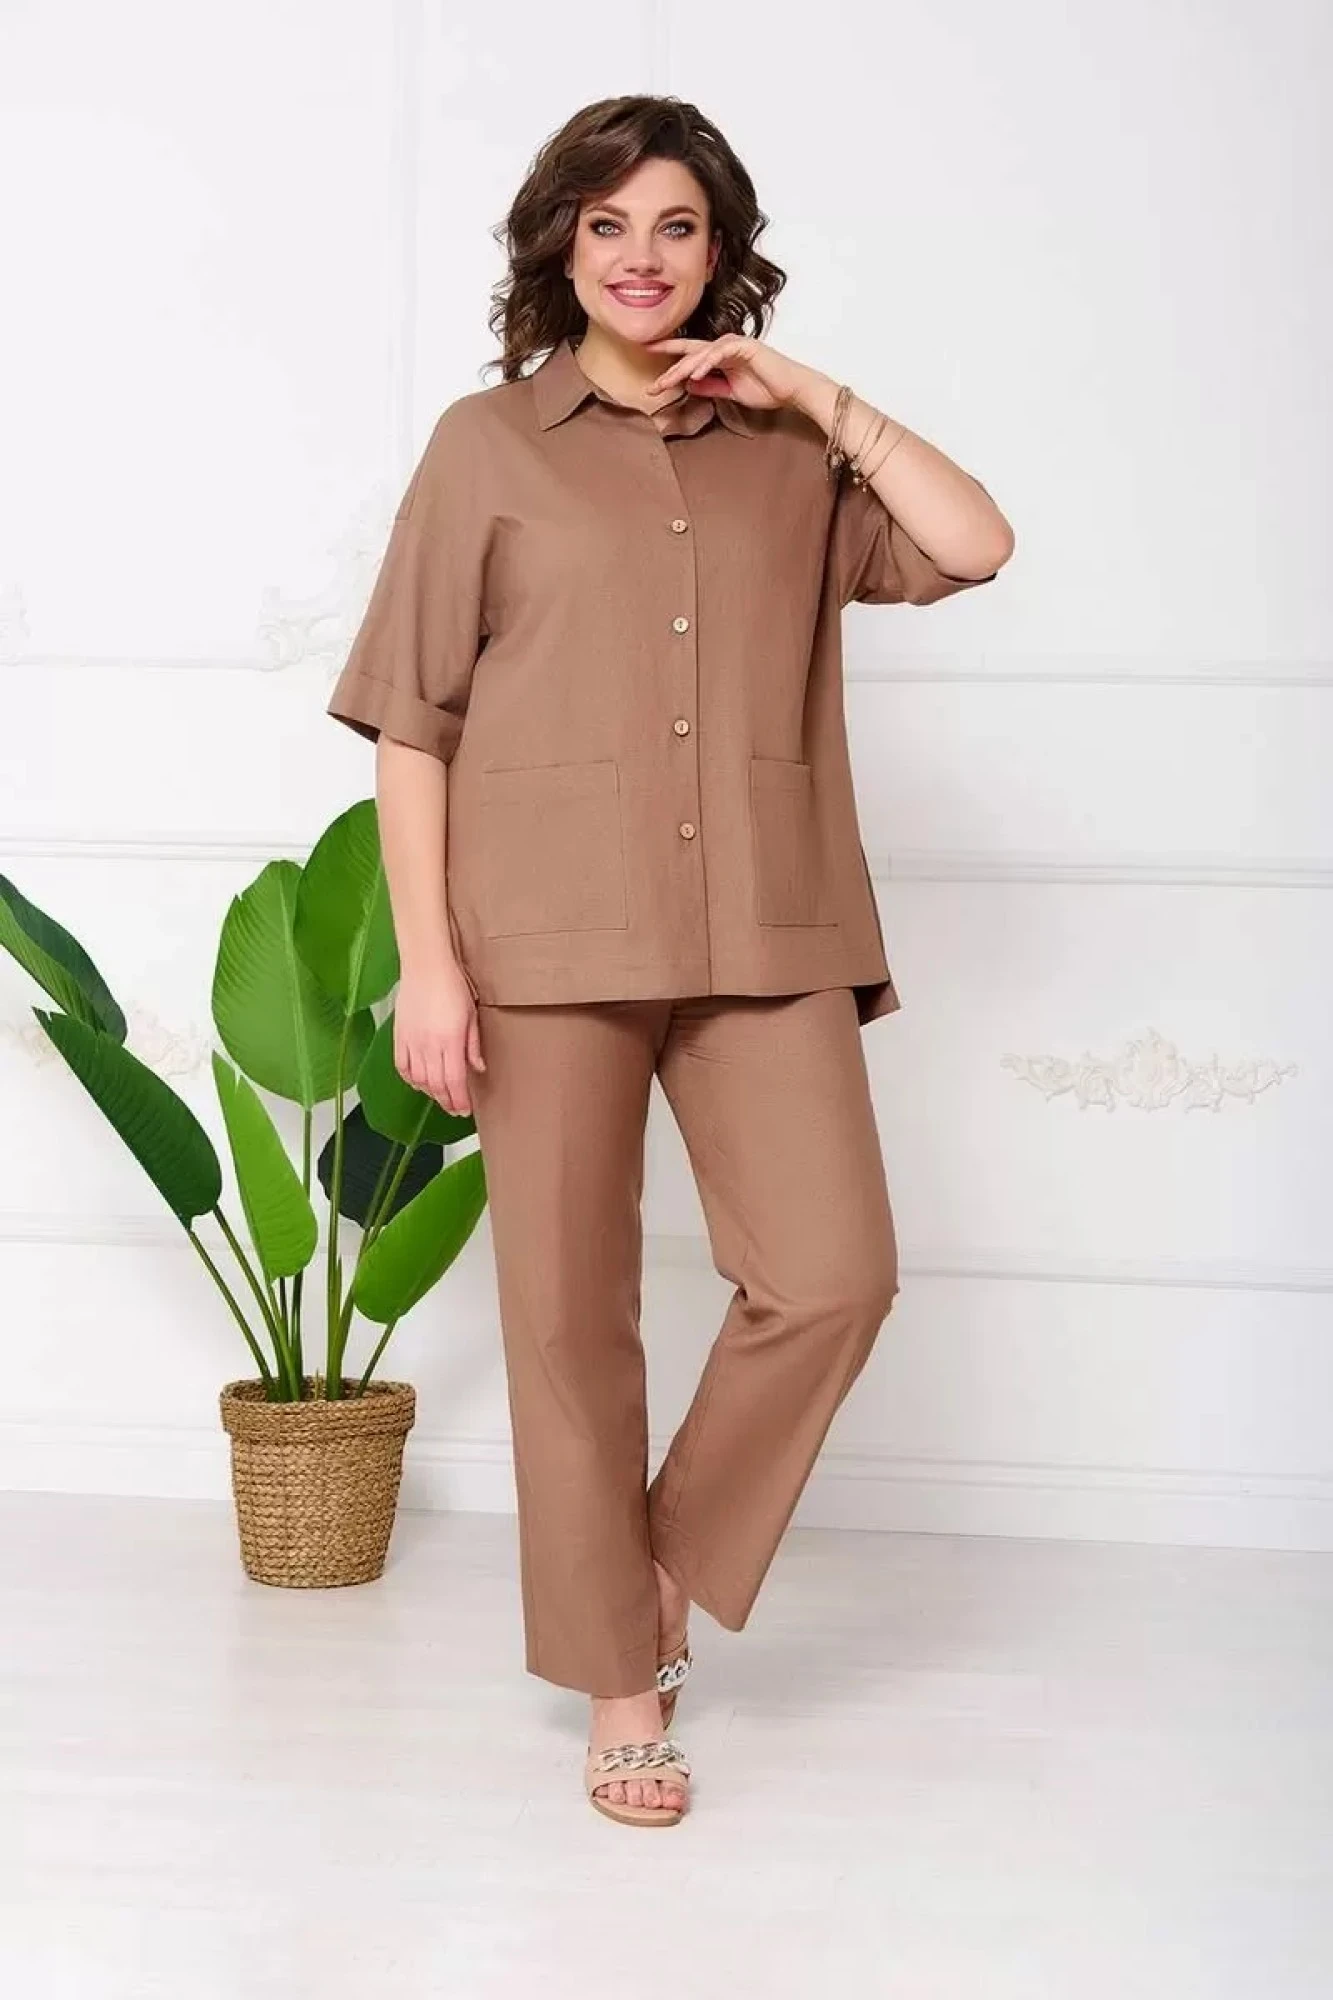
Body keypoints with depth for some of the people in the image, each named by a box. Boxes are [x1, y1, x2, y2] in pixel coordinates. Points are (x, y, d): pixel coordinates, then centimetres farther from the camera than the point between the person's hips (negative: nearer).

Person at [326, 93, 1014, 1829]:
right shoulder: (489, 444, 6)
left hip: (764, 935, 2)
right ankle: (621, 1673, 18)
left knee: (831, 1276, -7)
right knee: (570, 1310, 2)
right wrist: (427, 957, -7)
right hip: (551, 940, -2)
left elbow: (976, 546, 0)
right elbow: (411, 721, 1)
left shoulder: (788, 454, 13)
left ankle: (673, 1554, 19)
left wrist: (816, 394, 1)